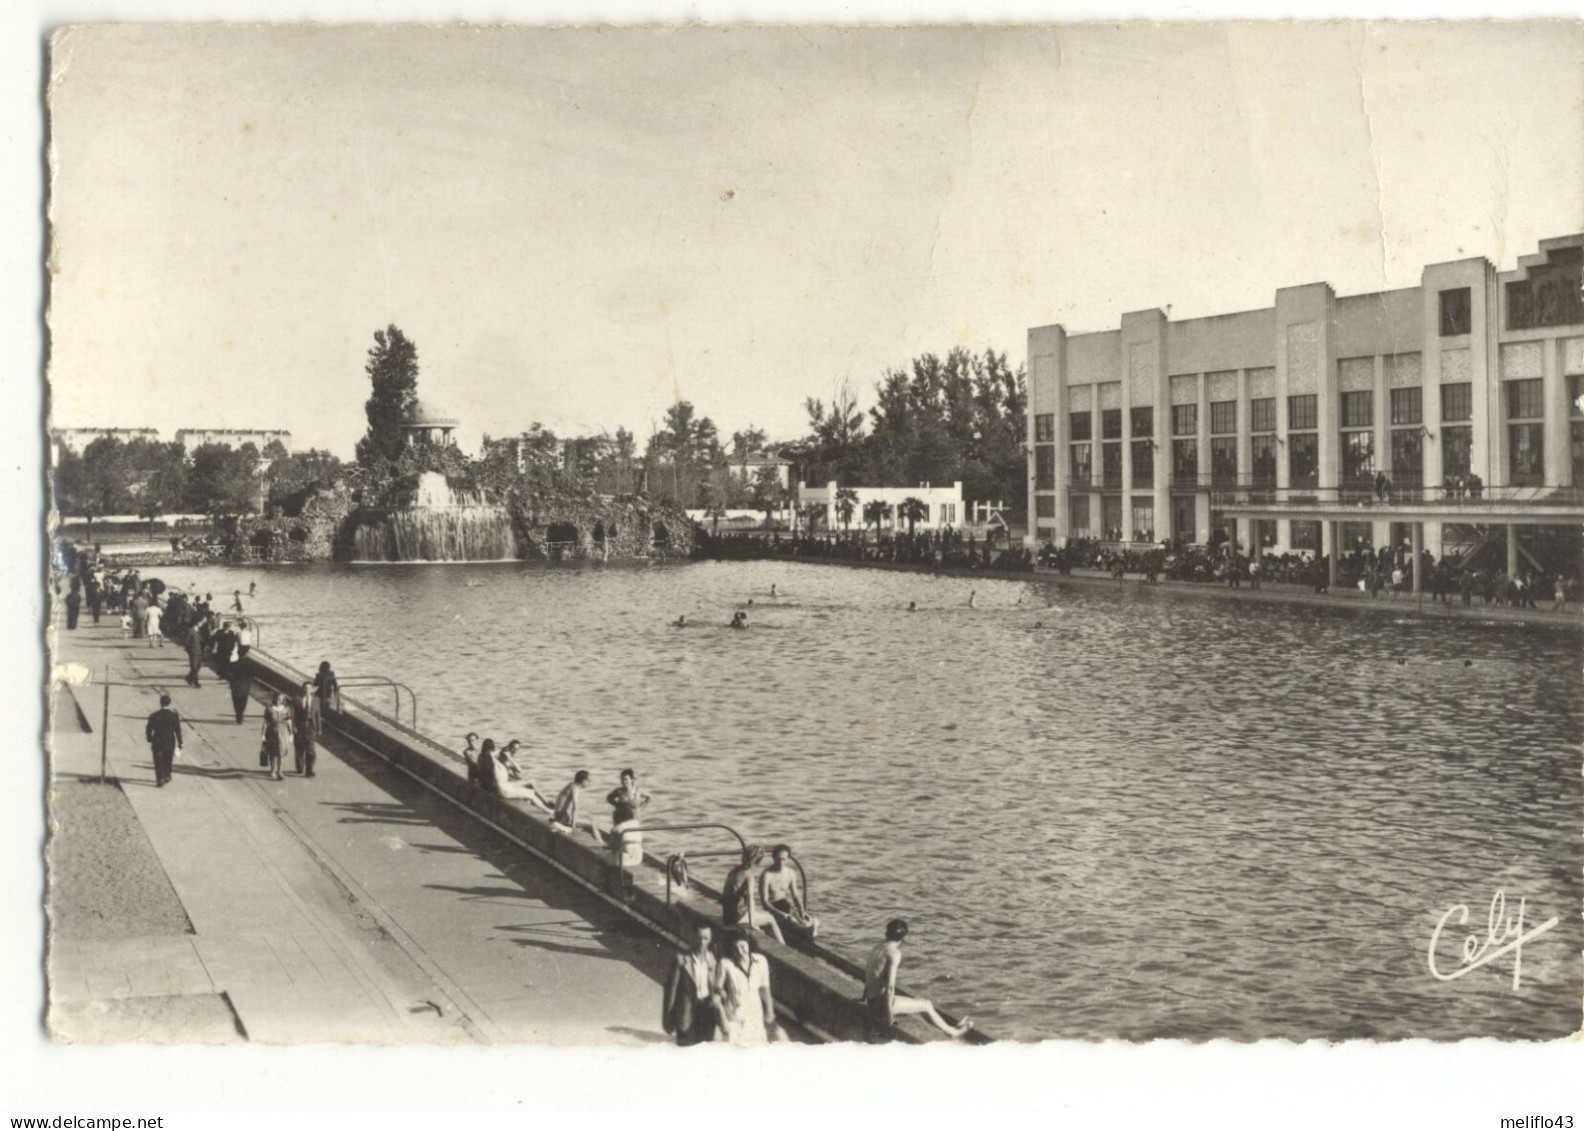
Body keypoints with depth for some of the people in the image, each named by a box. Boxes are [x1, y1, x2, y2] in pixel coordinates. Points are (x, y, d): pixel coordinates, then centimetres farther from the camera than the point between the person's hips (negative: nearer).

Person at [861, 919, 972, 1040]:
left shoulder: (877, 947, 7)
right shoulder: (895, 953, -18)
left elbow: (867, 971, 18)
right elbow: (890, 985, -24)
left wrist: (866, 997, 31)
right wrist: (889, 1012, -17)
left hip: (872, 999, 8)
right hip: (881, 1002, -8)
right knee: (926, 1006, 7)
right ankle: (953, 1032, 19)